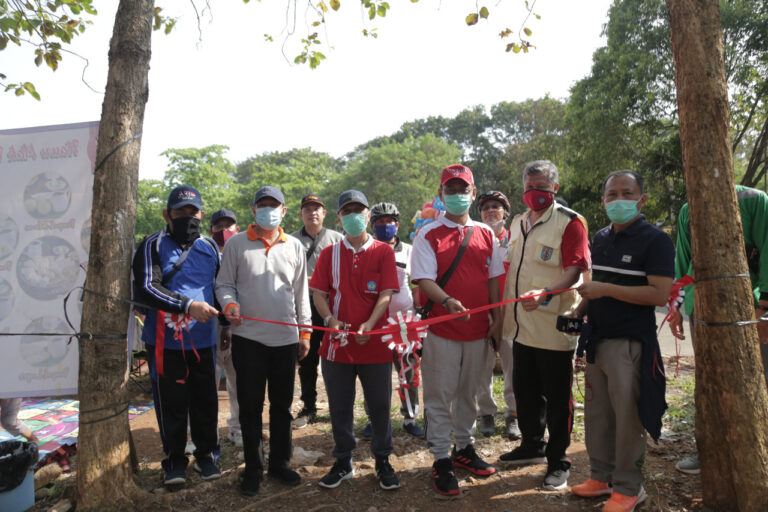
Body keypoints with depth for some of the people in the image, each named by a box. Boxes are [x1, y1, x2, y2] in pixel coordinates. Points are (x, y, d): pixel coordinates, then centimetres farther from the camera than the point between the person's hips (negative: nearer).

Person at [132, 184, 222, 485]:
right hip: (165, 342, -3)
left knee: (206, 401, 10)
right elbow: (145, 289, -16)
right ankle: (175, 459, 27)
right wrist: (187, 305, -25)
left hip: (203, 340, 3)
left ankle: (206, 455, 29)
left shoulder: (210, 247, 10)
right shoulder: (153, 246, -3)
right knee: (171, 403, 7)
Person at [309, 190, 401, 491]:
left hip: (374, 343, -2)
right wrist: (330, 320, -16)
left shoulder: (383, 252, 1)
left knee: (379, 406, 9)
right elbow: (319, 293, 3)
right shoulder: (329, 254, 7)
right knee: (340, 408, 13)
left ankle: (382, 461, 28)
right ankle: (343, 462, 31)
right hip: (336, 344, 2)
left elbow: (386, 293, -6)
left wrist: (368, 325, -20)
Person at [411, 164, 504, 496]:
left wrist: (496, 319, 8)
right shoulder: (428, 235, -4)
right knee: (440, 397, 4)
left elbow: (493, 279, 12)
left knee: (468, 393, 17)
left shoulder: (486, 234, 8)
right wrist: (447, 301, -30)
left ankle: (464, 448, 34)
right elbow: (424, 280, -12)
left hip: (478, 330, 4)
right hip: (442, 330, -4)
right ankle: (441, 460, 17)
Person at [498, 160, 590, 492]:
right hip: (521, 325, 7)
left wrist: (544, 294, -34)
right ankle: (532, 446, 39)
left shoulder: (570, 222, -8)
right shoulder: (517, 222, 13)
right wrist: (502, 312, 15)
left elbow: (574, 270, -17)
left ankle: (558, 461, 23)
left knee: (556, 398, 6)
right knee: (525, 392, 19)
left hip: (553, 326, -6)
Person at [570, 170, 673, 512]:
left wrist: (606, 289, -22)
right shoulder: (600, 238, 12)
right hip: (596, 340, 7)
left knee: (627, 417, 3)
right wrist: (580, 311, 7)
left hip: (630, 343, -7)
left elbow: (660, 294, -18)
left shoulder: (655, 240, -10)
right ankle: (602, 476, 31)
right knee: (596, 413, 14)